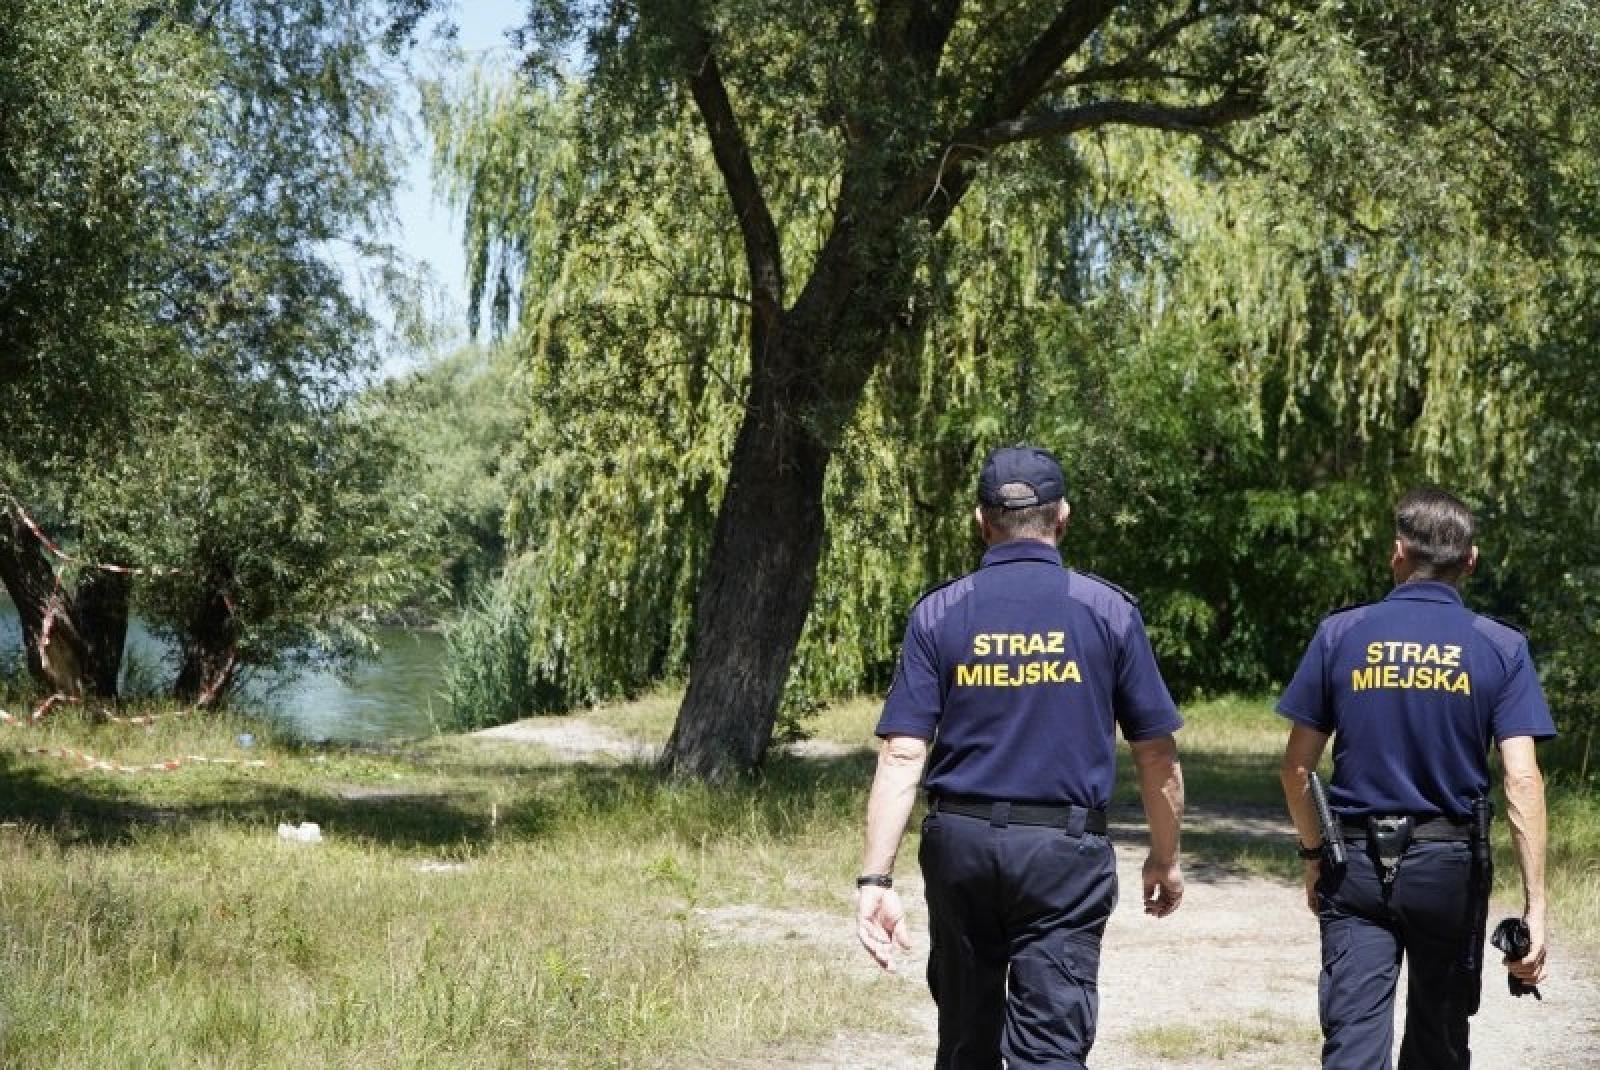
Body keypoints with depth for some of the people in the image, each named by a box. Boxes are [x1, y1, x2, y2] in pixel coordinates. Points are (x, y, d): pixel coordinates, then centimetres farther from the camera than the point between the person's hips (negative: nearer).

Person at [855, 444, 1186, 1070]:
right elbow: (1157, 755, 1)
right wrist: (1165, 859, 15)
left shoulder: (939, 614, 0)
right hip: (1064, 853, -2)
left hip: (961, 843, 2)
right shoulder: (1108, 612, -1)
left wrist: (876, 878, -9)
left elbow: (902, 755, -7)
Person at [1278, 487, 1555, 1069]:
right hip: (1450, 867, 1)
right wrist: (1534, 901, -12)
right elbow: (1522, 779, -11)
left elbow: (1297, 766, 1)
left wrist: (1313, 854, 15)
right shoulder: (1501, 648, -3)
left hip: (1357, 866, 0)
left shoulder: (1341, 634, -1)